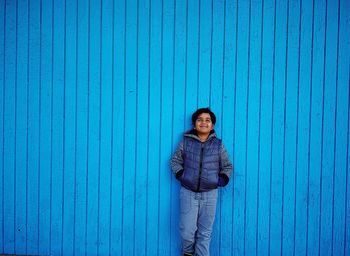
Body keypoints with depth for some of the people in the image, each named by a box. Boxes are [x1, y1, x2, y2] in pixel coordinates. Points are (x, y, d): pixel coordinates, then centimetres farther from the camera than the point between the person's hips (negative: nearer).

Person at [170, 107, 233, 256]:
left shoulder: (218, 145, 3)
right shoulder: (186, 142, 1)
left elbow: (227, 166, 13)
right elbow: (175, 161, 10)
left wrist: (222, 179, -3)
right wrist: (180, 175, -5)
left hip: (209, 194, 1)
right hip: (188, 192, -1)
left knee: (205, 232, 5)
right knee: (187, 231, -1)